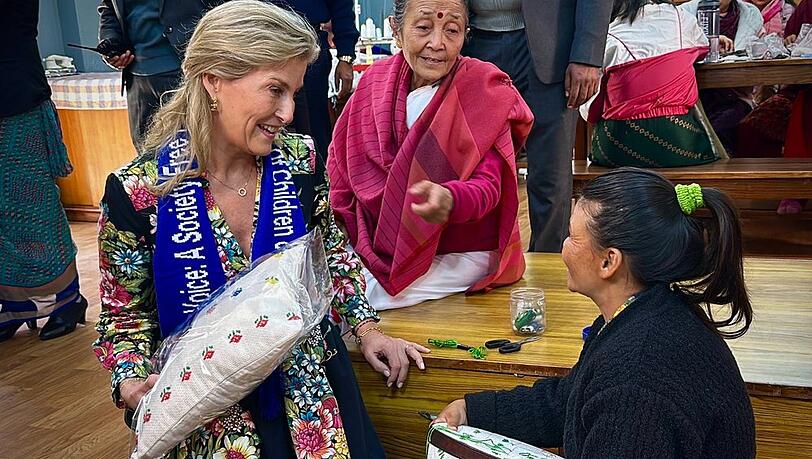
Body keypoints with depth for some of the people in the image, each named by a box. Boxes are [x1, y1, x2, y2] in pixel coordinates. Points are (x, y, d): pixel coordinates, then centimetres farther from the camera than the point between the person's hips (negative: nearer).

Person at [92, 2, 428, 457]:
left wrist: (367, 328, 3)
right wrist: (132, 380, -20)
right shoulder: (139, 191, -17)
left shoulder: (299, 160, -8)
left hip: (309, 383, 3)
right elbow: (127, 314, -3)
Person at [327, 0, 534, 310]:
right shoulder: (375, 80, -1)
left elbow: (487, 186, -18)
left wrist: (450, 199, -42)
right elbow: (341, 160, 6)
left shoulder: (485, 90, -12)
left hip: (461, 253, -4)